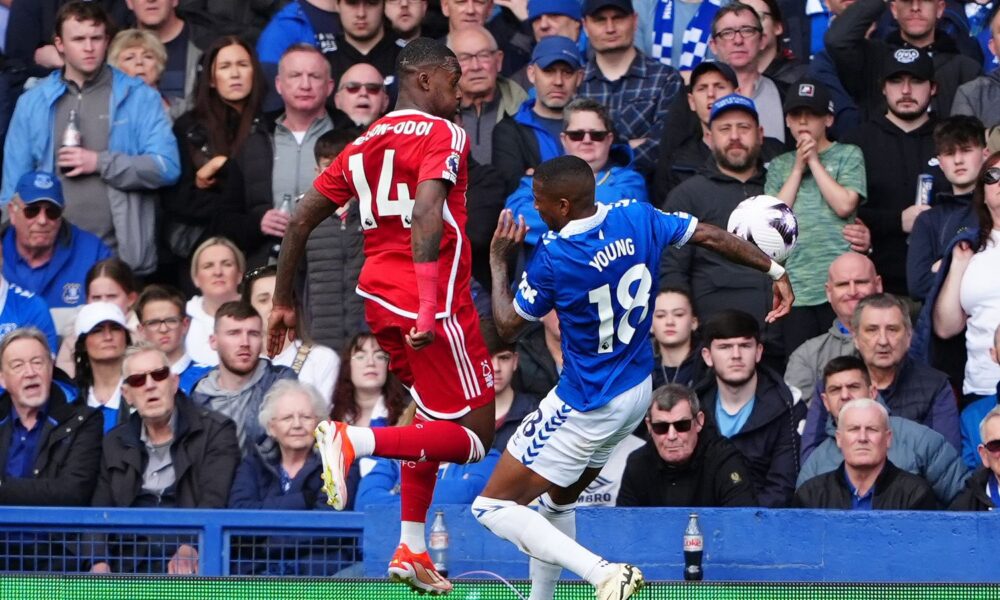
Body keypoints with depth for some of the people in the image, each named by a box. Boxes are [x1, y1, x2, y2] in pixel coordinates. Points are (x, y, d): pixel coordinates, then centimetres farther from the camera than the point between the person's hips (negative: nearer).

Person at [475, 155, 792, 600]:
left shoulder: (553, 258, -23)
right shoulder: (638, 219, -7)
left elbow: (507, 325, -10)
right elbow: (713, 237, 2)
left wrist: (498, 260, 1)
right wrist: (775, 271, 13)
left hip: (586, 408, -8)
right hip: (637, 392, 8)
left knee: (493, 507, -4)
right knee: (558, 500, 27)